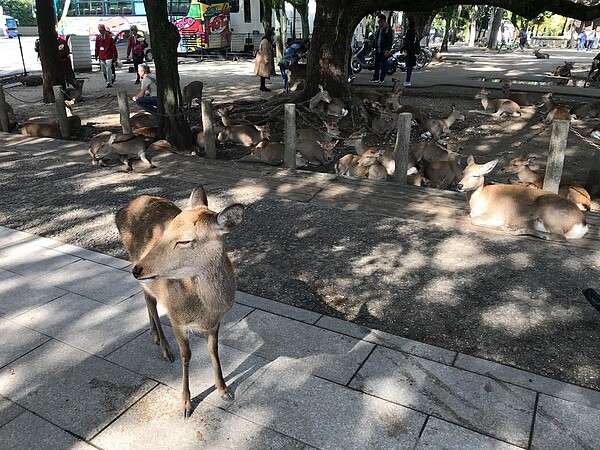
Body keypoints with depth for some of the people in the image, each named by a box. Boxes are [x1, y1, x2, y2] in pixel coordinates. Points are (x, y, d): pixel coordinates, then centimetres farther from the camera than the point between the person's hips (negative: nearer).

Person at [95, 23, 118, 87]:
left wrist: (115, 56, -5)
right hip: (101, 57, 6)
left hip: (108, 57, -5)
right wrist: (96, 55, 16)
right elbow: (97, 47, 15)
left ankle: (109, 82, -2)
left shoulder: (109, 37, -6)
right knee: (103, 71, 10)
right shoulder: (98, 37, 7)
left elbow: (113, 47, -5)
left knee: (108, 70, -11)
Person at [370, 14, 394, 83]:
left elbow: (390, 41, -13)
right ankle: (376, 77, 14)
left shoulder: (388, 29, -9)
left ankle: (382, 78, 4)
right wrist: (375, 48, 16)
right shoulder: (378, 29, 15)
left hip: (384, 51, -7)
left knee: (383, 65, -1)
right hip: (377, 50, 7)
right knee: (377, 64, 8)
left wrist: (387, 51, -18)